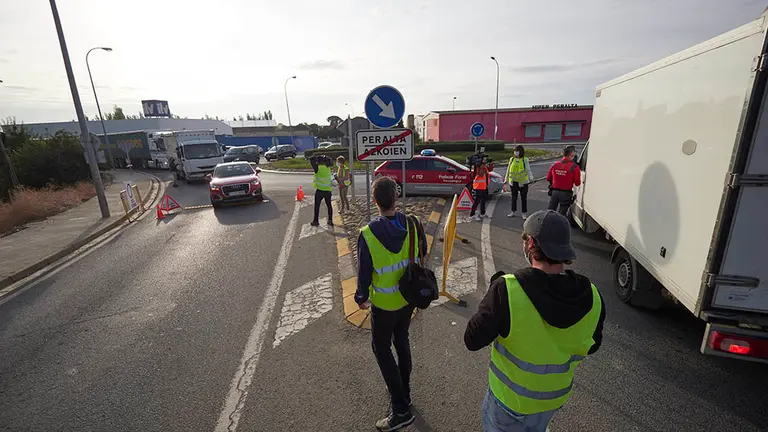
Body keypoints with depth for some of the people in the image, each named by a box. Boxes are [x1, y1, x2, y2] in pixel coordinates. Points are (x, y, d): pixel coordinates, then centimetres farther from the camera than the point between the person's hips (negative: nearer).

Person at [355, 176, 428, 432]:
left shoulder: (368, 234, -25)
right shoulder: (413, 224, -14)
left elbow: (364, 272, -17)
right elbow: (422, 256, 0)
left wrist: (361, 298, 0)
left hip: (385, 303, -5)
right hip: (409, 297, 5)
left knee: (382, 349, 14)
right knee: (402, 341, 24)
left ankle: (401, 409, 19)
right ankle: (404, 391, 43)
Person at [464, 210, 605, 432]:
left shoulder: (507, 290, -35)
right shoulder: (593, 298, -18)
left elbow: (473, 341, -24)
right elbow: (592, 347, 0)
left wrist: (496, 290, -14)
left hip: (510, 398, -4)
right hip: (556, 397, 4)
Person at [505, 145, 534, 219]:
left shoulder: (525, 160, -4)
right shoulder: (511, 159, 5)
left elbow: (528, 170, -5)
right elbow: (508, 170, 11)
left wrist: (531, 178, -18)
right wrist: (506, 179, 12)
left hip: (523, 182, -3)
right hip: (513, 182, 3)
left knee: (523, 198, 6)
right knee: (514, 197, 13)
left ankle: (524, 213, 16)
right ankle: (514, 212, 27)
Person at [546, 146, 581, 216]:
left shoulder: (555, 165, -2)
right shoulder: (574, 167, -16)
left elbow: (548, 178, 8)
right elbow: (577, 183, -12)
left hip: (554, 192, 4)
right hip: (566, 194, -4)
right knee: (561, 214, 7)